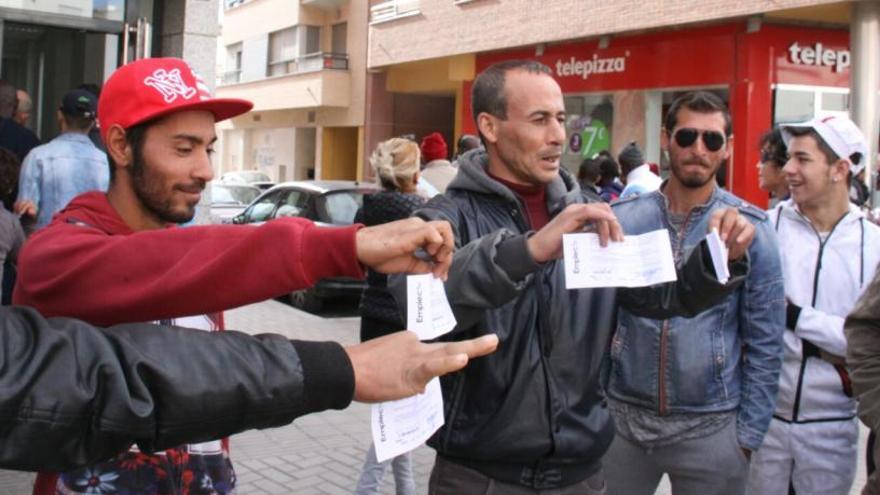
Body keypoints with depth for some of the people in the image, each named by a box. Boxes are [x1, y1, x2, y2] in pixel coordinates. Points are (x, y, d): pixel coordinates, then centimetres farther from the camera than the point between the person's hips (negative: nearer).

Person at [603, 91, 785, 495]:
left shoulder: (752, 229, -5)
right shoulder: (621, 219, -2)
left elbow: (764, 344, -1)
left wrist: (748, 433, -3)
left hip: (711, 426, -1)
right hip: (621, 416, 2)